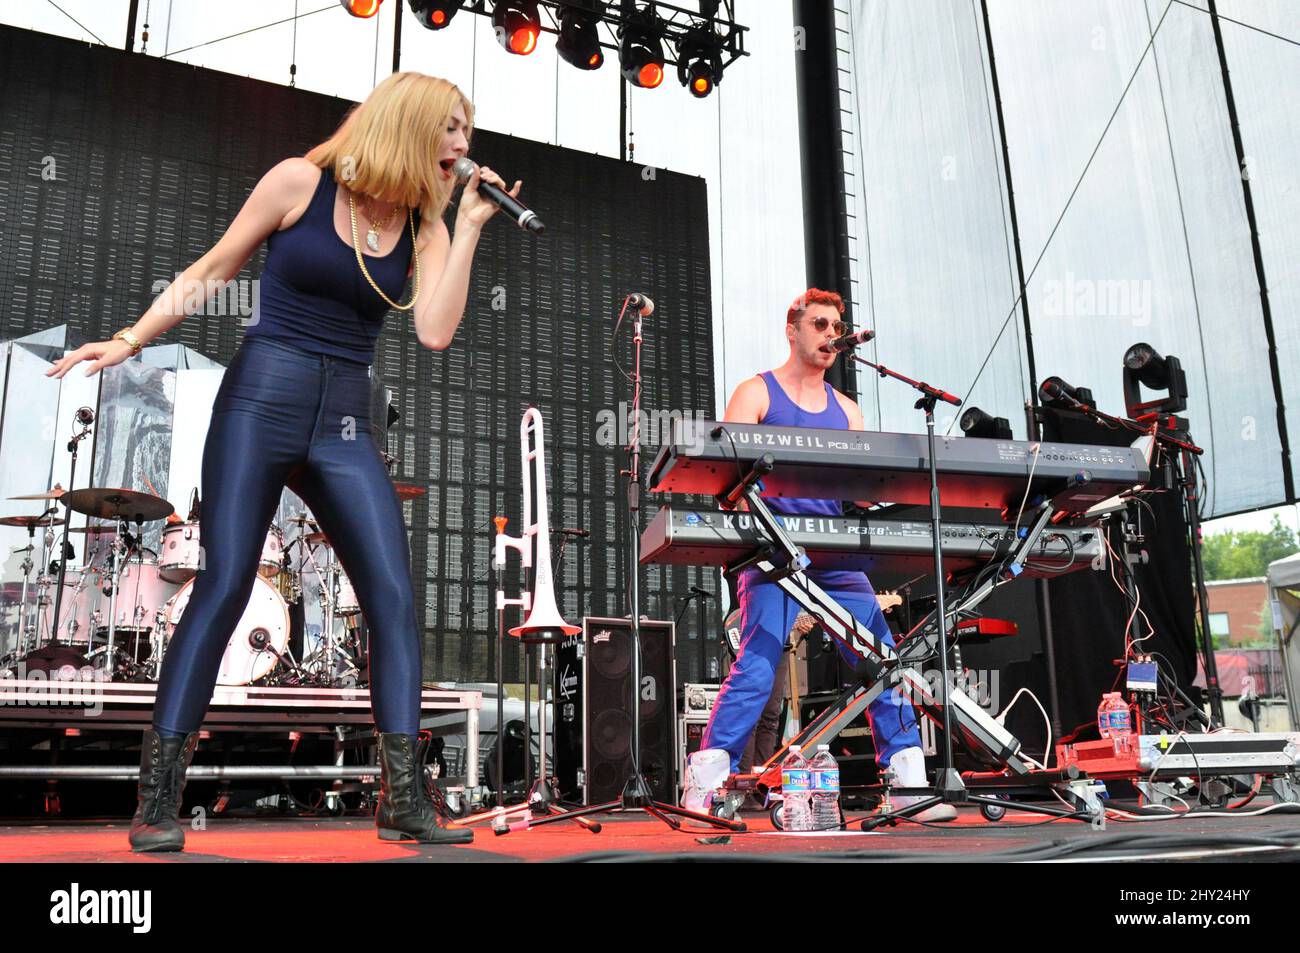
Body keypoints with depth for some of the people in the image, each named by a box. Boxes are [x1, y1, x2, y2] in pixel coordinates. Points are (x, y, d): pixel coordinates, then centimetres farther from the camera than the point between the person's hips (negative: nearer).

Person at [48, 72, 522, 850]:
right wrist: (131, 340, -1)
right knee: (223, 588, -8)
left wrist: (470, 228, -5)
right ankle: (158, 798, 4)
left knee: (395, 595, -9)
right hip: (262, 398, -4)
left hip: (345, 420, 4)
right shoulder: (301, 181, 0)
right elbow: (212, 271, 5)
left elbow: (436, 331, -6)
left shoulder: (425, 228, 9)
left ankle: (404, 800, -4)